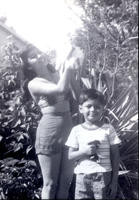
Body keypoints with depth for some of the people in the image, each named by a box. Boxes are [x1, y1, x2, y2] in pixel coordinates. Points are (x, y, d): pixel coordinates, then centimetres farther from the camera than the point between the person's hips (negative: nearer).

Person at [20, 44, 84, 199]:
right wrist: (69, 66, -12)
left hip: (69, 129, 5)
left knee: (66, 182, 11)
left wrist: (73, 69, -10)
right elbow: (61, 89, -20)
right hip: (50, 133, -5)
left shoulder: (58, 74, 12)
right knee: (50, 184, 3)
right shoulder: (33, 84, -6)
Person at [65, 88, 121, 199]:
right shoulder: (77, 130, 2)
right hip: (82, 177, 1)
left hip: (103, 176, -1)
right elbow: (70, 156, 3)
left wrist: (114, 180, -1)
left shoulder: (108, 129, -1)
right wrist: (84, 151, -16)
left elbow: (115, 156, 2)